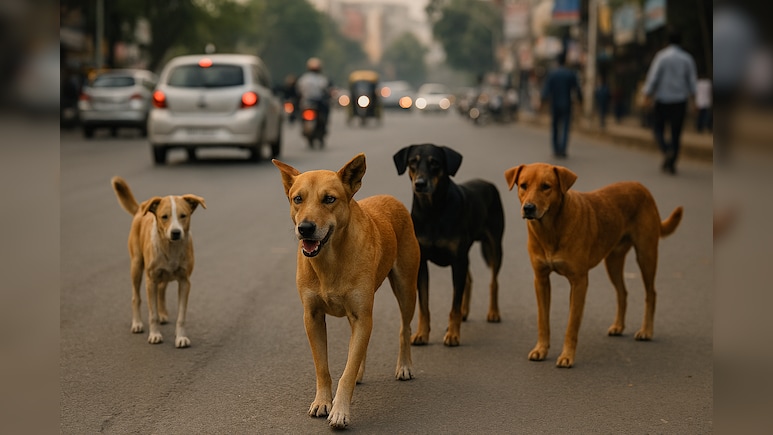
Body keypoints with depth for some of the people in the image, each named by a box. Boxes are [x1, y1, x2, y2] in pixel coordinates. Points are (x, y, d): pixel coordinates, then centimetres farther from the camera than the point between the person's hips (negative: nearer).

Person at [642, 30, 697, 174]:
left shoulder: (662, 56, -7)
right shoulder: (687, 58, 1)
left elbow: (653, 77, -9)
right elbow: (692, 81, 4)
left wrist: (648, 95, 1)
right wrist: (689, 94, 22)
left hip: (662, 99, -2)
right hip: (680, 100, 2)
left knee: (658, 128, 9)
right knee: (676, 132, 7)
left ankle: (666, 150, -18)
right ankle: (671, 163, 5)